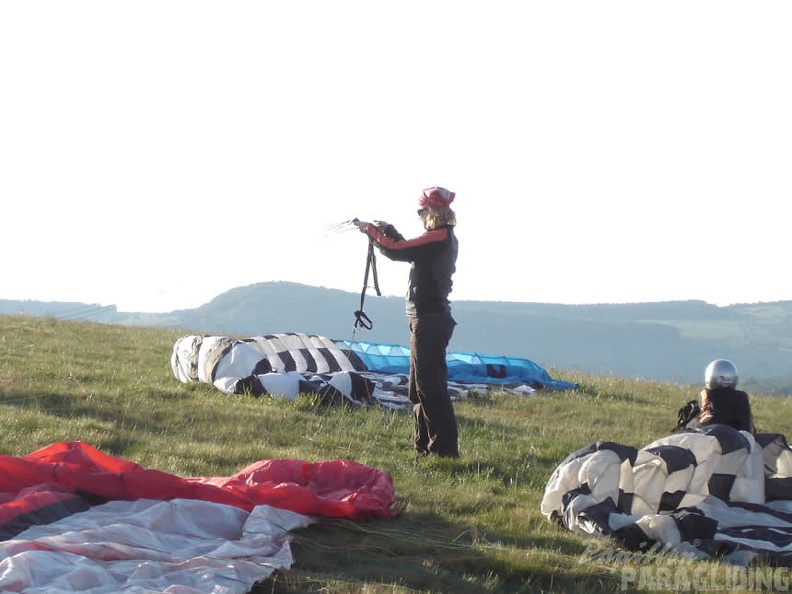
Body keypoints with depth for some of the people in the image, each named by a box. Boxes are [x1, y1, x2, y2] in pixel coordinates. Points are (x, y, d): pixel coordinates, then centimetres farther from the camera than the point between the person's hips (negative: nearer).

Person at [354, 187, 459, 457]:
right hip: (430, 317, 11)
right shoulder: (446, 238, 15)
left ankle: (444, 447, -9)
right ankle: (424, 445, 22)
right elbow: (409, 250, 29)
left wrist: (371, 230, -4)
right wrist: (388, 230, 24)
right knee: (420, 387, 16)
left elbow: (397, 251, -18)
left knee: (430, 386, -9)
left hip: (429, 320, -11)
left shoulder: (439, 237, -15)